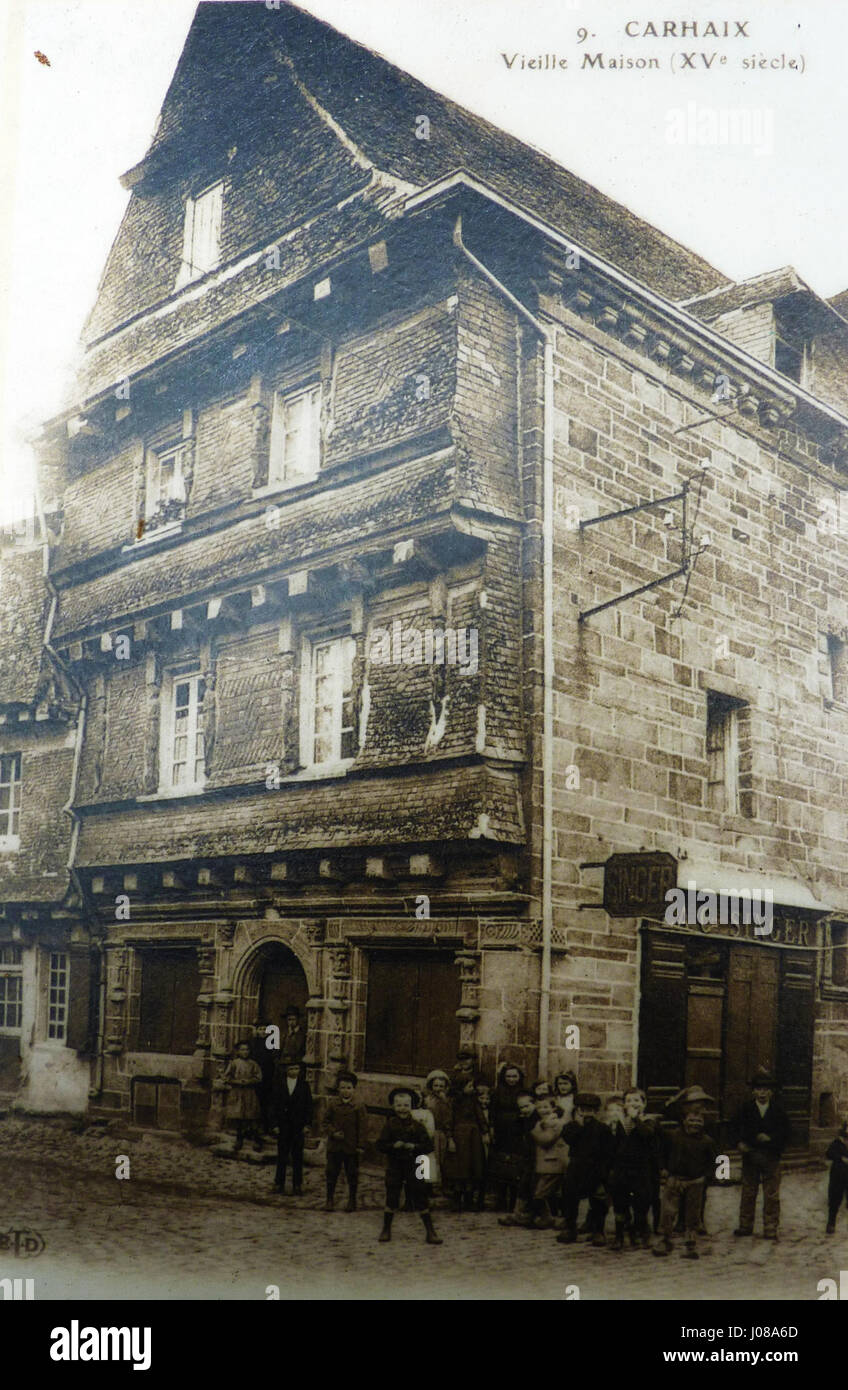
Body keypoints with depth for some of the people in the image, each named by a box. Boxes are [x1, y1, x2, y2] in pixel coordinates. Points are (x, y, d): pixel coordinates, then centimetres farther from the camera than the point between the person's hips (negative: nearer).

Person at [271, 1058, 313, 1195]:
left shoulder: (304, 1085, 1)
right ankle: (279, 1183, 18)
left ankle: (297, 1185, 10)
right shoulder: (278, 1085, 1)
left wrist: (307, 1124, -4)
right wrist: (275, 1124, -5)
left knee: (297, 1155, 4)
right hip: (283, 1125, 0)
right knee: (282, 1154, 8)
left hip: (298, 1125, 0)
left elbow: (308, 1105, 2)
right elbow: (274, 1105, 1)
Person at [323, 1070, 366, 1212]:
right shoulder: (333, 1105, -1)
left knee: (352, 1174, 8)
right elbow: (326, 1122, 6)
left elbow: (362, 1127, -5)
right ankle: (329, 1199, 23)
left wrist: (361, 1145, -8)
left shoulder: (359, 1107, -7)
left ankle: (352, 1200, 24)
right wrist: (333, 1132, -11)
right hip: (334, 1146, 2)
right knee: (331, 1173, 10)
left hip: (351, 1148, -2)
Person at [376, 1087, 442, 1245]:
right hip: (394, 1166, 0)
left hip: (414, 1167, 0)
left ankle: (430, 1232, 7)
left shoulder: (417, 1126, -1)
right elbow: (380, 1145, -5)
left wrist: (414, 1147, -19)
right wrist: (394, 1146, -21)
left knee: (421, 1199, 1)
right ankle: (386, 1230, 22)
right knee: (391, 1199, 6)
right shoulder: (390, 1125, -1)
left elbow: (429, 1146, -4)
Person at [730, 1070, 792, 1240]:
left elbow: (787, 1133, 3)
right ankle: (745, 1226, 19)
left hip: (771, 1158, -1)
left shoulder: (778, 1110, 1)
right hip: (749, 1155, 1)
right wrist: (739, 1143, -7)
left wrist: (771, 1138, -11)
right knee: (748, 1193, 8)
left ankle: (770, 1230, 8)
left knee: (771, 1195, 0)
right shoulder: (746, 1108, 2)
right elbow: (734, 1128, 9)